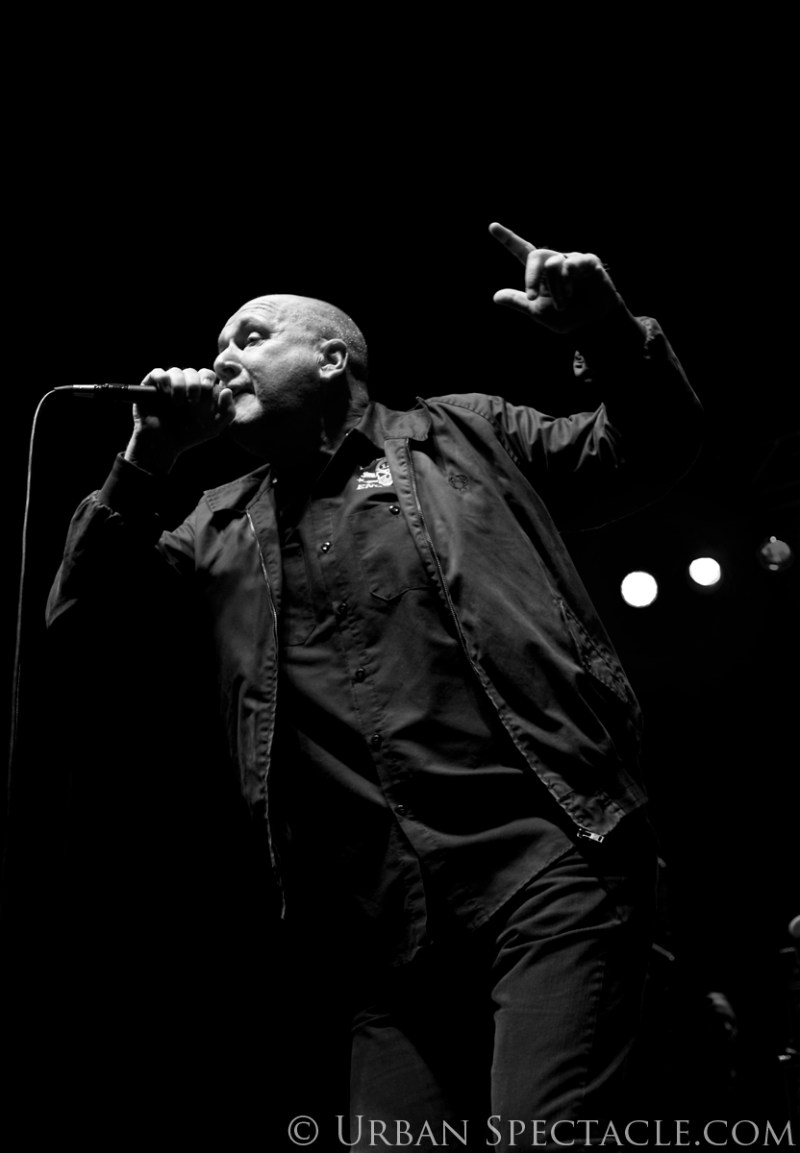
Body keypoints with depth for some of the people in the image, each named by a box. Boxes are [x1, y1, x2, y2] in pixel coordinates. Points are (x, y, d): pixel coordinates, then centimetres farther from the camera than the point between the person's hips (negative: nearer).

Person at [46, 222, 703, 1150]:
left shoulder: (460, 434, 15)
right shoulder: (223, 526, 22)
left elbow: (647, 452, 15)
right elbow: (84, 617, 15)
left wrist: (608, 334, -5)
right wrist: (147, 461, 6)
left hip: (545, 857, -4)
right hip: (390, 923, 4)